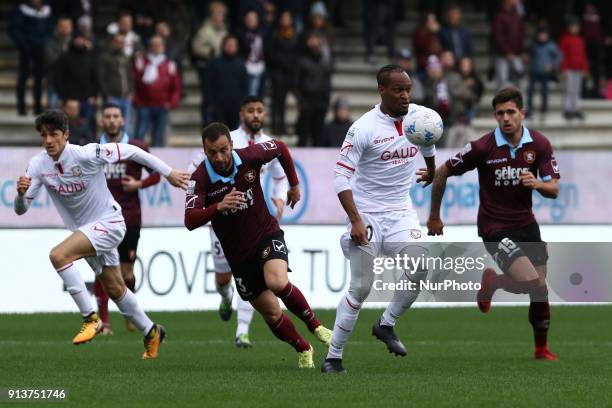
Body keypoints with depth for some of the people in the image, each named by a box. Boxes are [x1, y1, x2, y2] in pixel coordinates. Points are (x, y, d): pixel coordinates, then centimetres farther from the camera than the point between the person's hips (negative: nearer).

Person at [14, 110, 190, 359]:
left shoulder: (86, 154, -24)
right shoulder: (38, 165, -9)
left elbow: (130, 151, -14)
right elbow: (21, 209, -8)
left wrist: (168, 173, -9)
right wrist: (21, 193, -32)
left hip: (108, 222, -7)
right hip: (84, 230, 7)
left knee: (58, 255, -27)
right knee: (114, 289, 17)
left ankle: (91, 319, -20)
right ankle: (151, 333, 37)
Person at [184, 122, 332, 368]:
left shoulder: (250, 156, -14)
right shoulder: (200, 179, -19)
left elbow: (280, 148, 8)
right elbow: (190, 221, -30)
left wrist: (294, 184, 14)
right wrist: (218, 207, -45)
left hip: (267, 234, -1)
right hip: (238, 253, 1)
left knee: (277, 282, -31)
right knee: (271, 314, 4)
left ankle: (314, 324, -7)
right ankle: (303, 350, 30)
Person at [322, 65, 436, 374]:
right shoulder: (363, 129, -15)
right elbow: (341, 177, -15)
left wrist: (431, 170, 43)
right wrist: (356, 220, -24)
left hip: (401, 212, 4)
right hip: (367, 214, -4)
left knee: (418, 268, -19)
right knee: (360, 288, -6)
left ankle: (386, 325, 6)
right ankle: (333, 356, 6)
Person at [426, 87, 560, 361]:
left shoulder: (539, 144, -5)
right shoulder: (483, 147, -17)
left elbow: (553, 190, -2)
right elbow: (442, 173, -6)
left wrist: (538, 184, -26)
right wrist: (434, 216, 2)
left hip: (525, 223, 5)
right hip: (495, 227, -5)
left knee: (541, 289, 6)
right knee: (532, 283, -20)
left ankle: (542, 348, 30)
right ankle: (492, 282, 11)